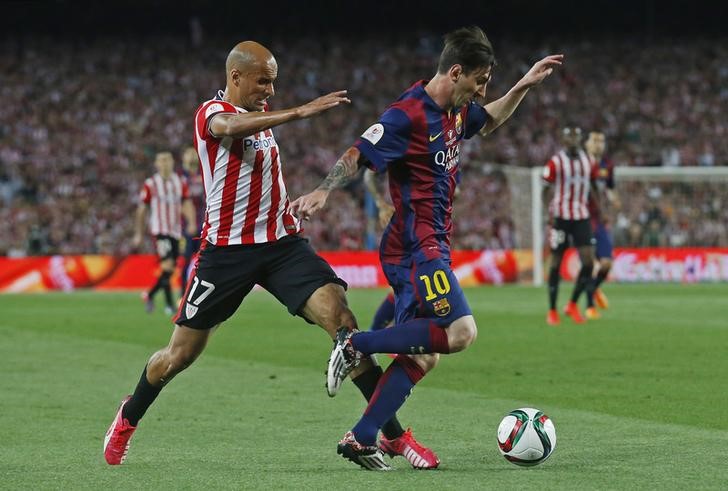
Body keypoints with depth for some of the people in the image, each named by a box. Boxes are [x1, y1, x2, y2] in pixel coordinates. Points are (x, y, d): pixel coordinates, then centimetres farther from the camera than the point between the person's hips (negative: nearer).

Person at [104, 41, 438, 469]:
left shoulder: (260, 112, 12)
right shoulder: (212, 112, -11)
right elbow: (230, 127, -38)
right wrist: (300, 112, -47)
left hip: (282, 244, 5)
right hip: (228, 250, -5)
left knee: (344, 323, -14)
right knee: (181, 354, 6)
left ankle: (394, 434, -12)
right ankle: (128, 419, 35)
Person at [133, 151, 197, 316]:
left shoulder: (181, 182, 9)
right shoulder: (150, 184, -1)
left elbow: (187, 204, 4)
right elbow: (141, 210, 5)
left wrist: (191, 222, -14)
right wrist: (138, 234, 7)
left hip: (175, 231, 5)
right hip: (159, 230, -5)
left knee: (169, 271, 8)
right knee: (167, 266, -18)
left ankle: (150, 295, 29)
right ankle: (169, 304, -15)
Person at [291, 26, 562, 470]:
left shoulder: (456, 110, 12)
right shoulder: (408, 116, -16)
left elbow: (489, 121, 34)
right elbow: (358, 156, -18)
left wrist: (524, 87, 23)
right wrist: (323, 192, -33)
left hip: (432, 246, 10)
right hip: (415, 246, -10)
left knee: (423, 355, 7)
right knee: (461, 332, -21)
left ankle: (361, 439, 8)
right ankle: (356, 344, -13)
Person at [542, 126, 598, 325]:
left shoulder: (587, 161, 10)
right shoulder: (555, 162, -6)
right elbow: (545, 189, -6)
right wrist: (550, 213, -17)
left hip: (581, 217, 4)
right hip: (560, 217, -4)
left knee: (588, 262, -6)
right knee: (556, 263, 1)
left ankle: (573, 305, 11)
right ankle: (552, 311, 12)